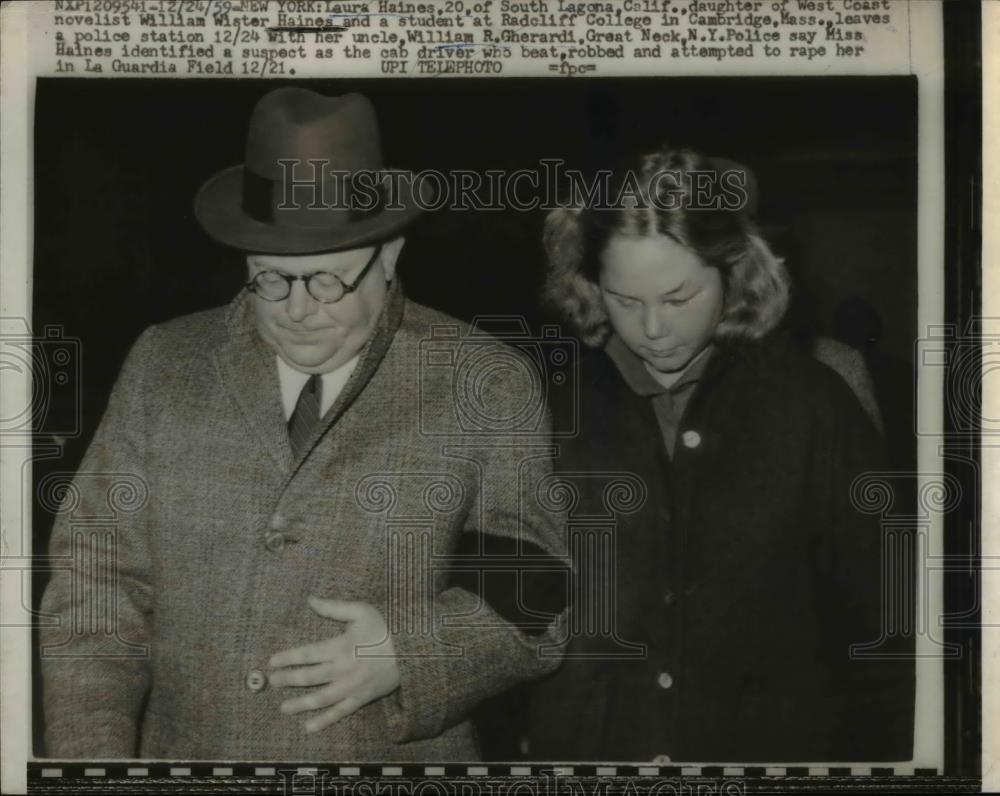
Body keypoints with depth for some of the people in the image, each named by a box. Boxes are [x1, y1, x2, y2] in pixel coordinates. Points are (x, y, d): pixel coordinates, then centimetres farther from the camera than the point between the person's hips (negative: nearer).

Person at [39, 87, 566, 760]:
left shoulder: (485, 388, -7)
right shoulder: (165, 367, -1)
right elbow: (98, 580, -1)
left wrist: (411, 651, -18)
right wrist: (90, 754, -12)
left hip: (396, 756, -2)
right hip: (183, 746, 2)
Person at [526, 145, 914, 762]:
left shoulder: (813, 408, -7)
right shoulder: (553, 405, -6)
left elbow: (876, 628, -1)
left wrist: (880, 752, -2)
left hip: (768, 746, 0)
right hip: (581, 746, 1)